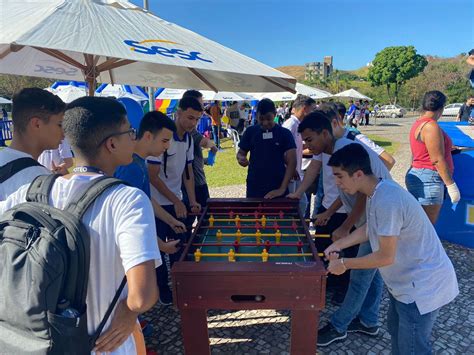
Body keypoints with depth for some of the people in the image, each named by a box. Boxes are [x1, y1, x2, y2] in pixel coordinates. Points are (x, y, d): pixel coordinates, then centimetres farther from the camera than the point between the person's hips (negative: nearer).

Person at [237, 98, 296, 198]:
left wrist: (282, 188, -15)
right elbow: (241, 153, 11)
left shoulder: (284, 133, -2)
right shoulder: (250, 131, 3)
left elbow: (292, 162, -6)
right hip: (254, 188, 1)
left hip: (277, 189, -1)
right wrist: (241, 158, -14)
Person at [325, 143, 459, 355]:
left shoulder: (387, 201, -32)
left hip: (423, 286, -10)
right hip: (409, 280, 10)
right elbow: (370, 229, 14)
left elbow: (385, 257, -26)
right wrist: (338, 245, 6)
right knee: (396, 329, 25)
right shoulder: (377, 192, 0)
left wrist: (344, 264, -15)